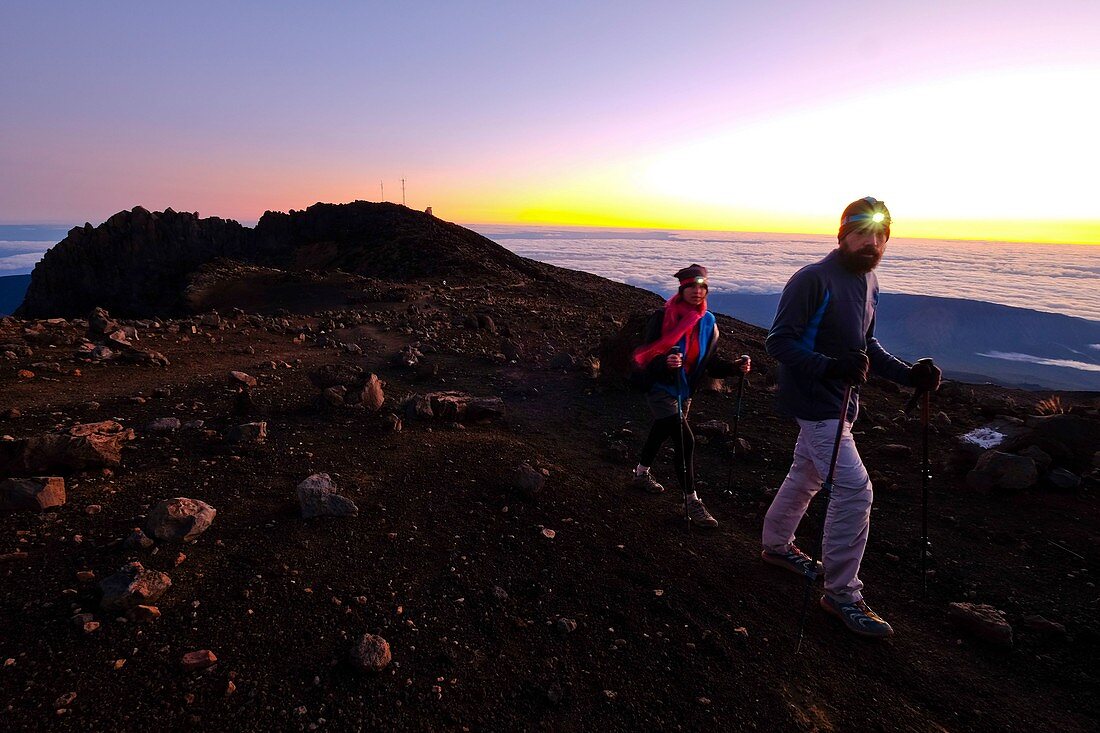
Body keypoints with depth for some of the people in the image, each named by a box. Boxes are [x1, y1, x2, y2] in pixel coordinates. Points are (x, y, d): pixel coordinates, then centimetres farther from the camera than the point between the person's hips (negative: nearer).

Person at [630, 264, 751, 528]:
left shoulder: (708, 322, -1)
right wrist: (665, 362, -42)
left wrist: (735, 366, -18)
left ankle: (641, 475, 48)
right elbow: (647, 356, -21)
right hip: (661, 389, -7)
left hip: (685, 391, 7)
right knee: (685, 440, -17)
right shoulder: (663, 317, -18)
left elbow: (711, 363, 0)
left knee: (661, 432, 24)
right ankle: (692, 502, -7)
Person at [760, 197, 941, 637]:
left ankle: (776, 544, 42)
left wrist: (907, 374, 4)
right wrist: (829, 367, -36)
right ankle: (842, 594, 3)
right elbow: (778, 342, -22)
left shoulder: (868, 281, 10)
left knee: (806, 477, 21)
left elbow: (866, 344, 18)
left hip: (838, 402, 9)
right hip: (815, 402, -9)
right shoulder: (812, 280, -19)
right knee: (855, 490, -11)